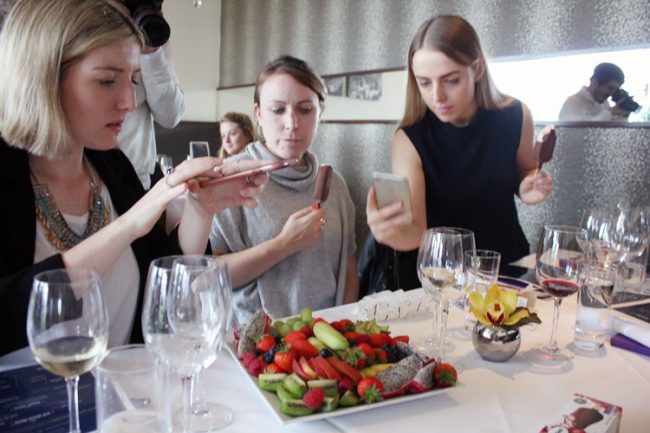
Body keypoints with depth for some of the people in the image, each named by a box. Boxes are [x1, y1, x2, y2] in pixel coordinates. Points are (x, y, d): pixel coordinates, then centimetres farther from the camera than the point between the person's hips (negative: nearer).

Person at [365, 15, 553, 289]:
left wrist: (528, 186, -10)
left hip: (506, 265, 2)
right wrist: (394, 232, -46)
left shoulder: (514, 117, -10)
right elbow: (416, 232, -24)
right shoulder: (410, 140, -17)